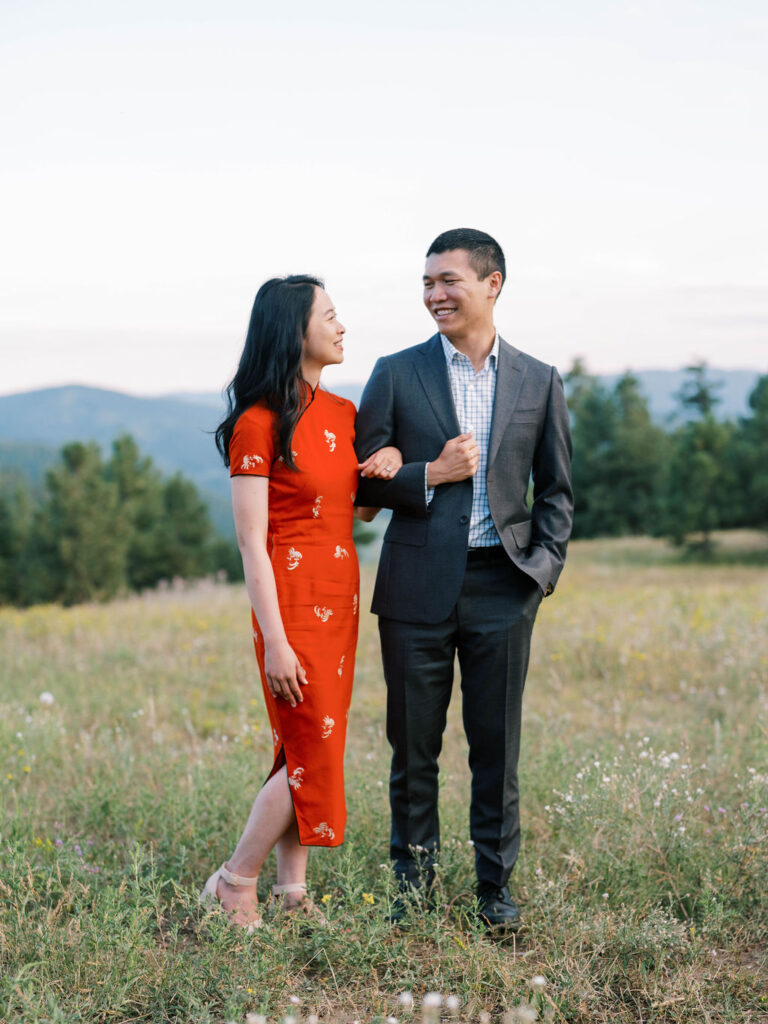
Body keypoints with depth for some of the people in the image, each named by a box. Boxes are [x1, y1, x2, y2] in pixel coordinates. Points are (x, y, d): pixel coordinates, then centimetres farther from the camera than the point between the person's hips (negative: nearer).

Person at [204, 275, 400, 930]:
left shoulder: (343, 415, 10)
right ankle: (235, 882, 11)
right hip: (293, 600, -7)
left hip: (341, 600, 7)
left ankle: (292, 890, 19)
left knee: (312, 751, 10)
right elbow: (251, 542, -14)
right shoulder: (260, 423, -12)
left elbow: (364, 509, 22)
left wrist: (392, 458, 1)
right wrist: (275, 640, -18)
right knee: (312, 754, -5)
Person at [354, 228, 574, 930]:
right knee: (414, 742, 7)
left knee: (497, 744, 6)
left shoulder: (538, 382, 7)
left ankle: (496, 882, 20)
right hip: (419, 586, -1)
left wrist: (545, 566, 0)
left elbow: (556, 490, 13)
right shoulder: (397, 374, 3)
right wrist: (431, 475, -11)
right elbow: (359, 481, 3)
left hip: (502, 586, 1)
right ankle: (413, 873, 23)